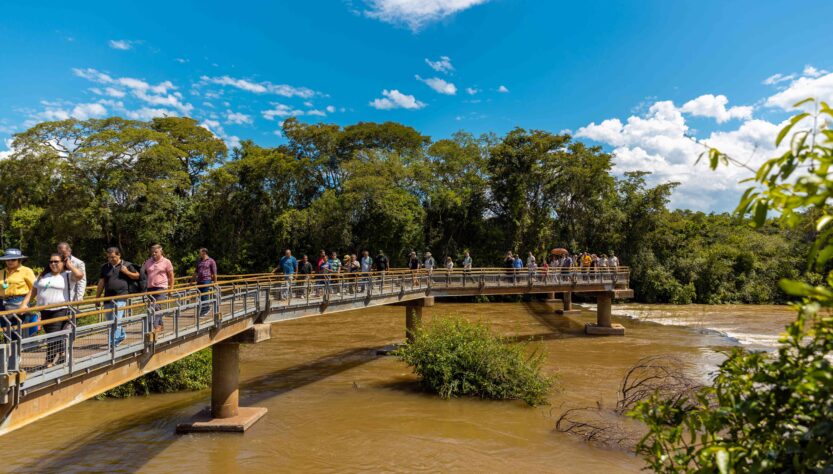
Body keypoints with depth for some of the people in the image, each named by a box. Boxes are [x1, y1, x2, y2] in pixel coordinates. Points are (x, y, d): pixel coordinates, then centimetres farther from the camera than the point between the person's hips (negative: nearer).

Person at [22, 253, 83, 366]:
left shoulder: (68, 275, -2)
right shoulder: (44, 276, 16)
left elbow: (79, 275, -23)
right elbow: (33, 290, 17)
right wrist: (24, 303, 5)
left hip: (61, 311, -6)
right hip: (45, 311, 6)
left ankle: (49, 361, -4)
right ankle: (63, 355, 29)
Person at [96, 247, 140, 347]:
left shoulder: (127, 265, 1)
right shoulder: (105, 267, 10)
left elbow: (137, 276, 10)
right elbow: (101, 283, 12)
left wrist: (127, 272, -9)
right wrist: (97, 298, 11)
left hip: (121, 297, -5)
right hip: (108, 298, 5)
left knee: (117, 320, -13)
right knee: (110, 321, 14)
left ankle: (114, 343, -10)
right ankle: (121, 335, 36)